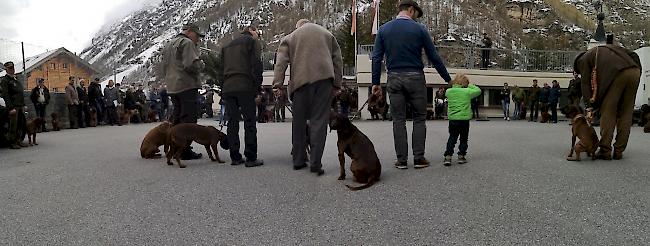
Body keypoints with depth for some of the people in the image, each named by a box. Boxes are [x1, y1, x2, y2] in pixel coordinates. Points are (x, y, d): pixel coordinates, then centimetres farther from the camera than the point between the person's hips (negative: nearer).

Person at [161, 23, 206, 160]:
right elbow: (192, 65, -20)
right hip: (187, 86, -9)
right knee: (188, 119, -7)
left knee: (176, 118, 15)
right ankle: (185, 151, -8)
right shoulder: (187, 43, -8)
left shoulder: (168, 45, 23)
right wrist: (201, 64, -2)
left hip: (172, 87, 10)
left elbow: (165, 68, 26)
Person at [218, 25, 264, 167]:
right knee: (249, 122, -4)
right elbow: (256, 64, -6)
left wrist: (223, 88, 18)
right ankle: (251, 158, -7)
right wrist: (257, 86, -5)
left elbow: (221, 70, 21)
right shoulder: (251, 41, 7)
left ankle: (235, 157, 7)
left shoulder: (226, 46, 27)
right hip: (245, 87, -6)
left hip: (227, 88, 6)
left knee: (232, 122, 7)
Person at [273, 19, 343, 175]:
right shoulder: (327, 34, 23)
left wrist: (278, 82, -3)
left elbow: (281, 61, 4)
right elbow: (338, 59, 16)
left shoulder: (289, 38, 19)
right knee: (319, 120, -2)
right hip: (324, 78, 0)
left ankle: (298, 161, 14)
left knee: (299, 121, 9)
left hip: (301, 80, 0)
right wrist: (337, 84, 13)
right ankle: (315, 163, -6)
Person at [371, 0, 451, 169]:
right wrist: (448, 79, 9)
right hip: (415, 78, -2)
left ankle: (401, 160, 7)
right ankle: (419, 158, 7)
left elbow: (376, 58, 2)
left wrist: (375, 82, 5)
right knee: (419, 119, 8)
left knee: (398, 120, 6)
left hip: (394, 79, 2)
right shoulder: (419, 29, 0)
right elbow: (434, 57, 1)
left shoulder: (384, 29, 7)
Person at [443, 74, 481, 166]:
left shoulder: (449, 91, 0)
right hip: (464, 119, -2)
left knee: (452, 138, 9)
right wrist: (469, 86, 10)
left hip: (452, 119, 2)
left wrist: (454, 85, 16)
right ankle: (461, 156, 16)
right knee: (464, 139, 13)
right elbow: (478, 90, 5)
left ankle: (448, 156, -2)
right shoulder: (467, 92, -8)